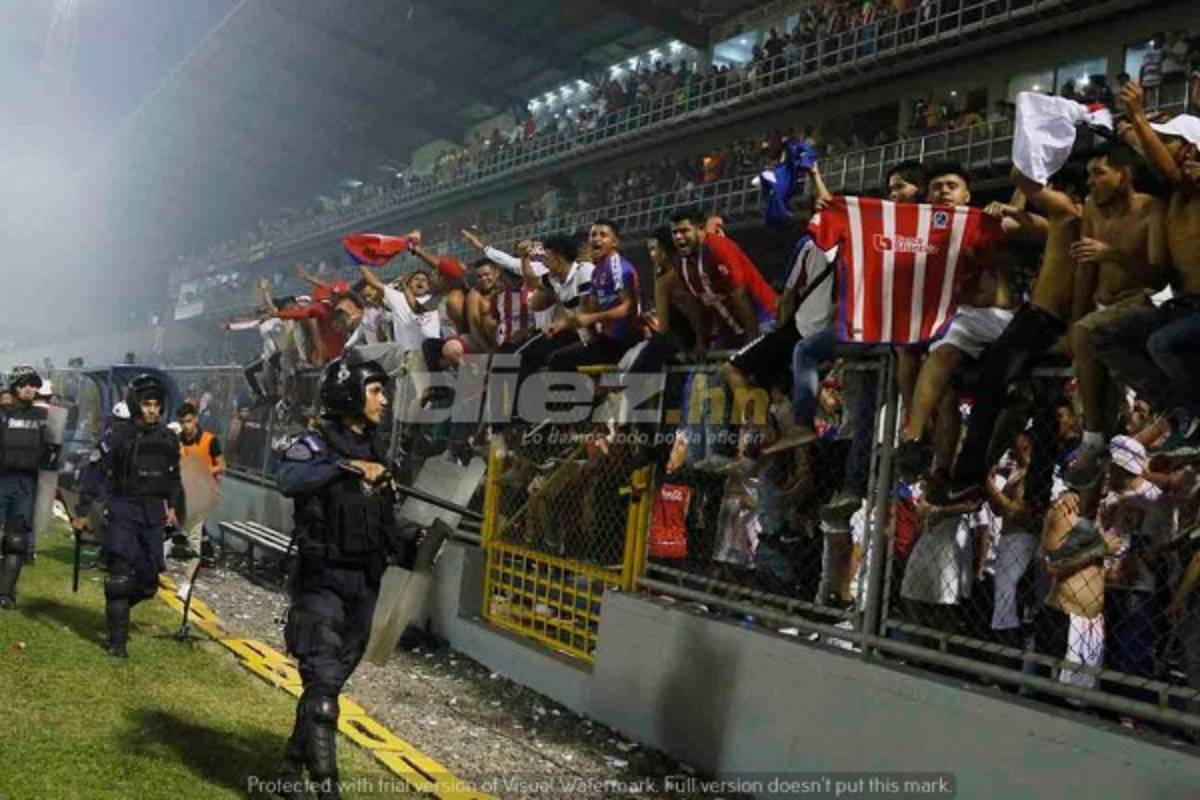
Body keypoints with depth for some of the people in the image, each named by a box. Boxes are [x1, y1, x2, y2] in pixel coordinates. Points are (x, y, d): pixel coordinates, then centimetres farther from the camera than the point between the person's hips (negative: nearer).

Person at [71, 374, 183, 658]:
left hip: (153, 513, 5)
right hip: (123, 510, -5)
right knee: (121, 577, -7)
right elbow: (94, 472, -7)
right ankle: (116, 640, 2)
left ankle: (118, 608, 36)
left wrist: (173, 507, 16)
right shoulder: (118, 434, -9)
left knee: (149, 581, 7)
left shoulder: (168, 438, 5)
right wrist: (82, 512, -8)